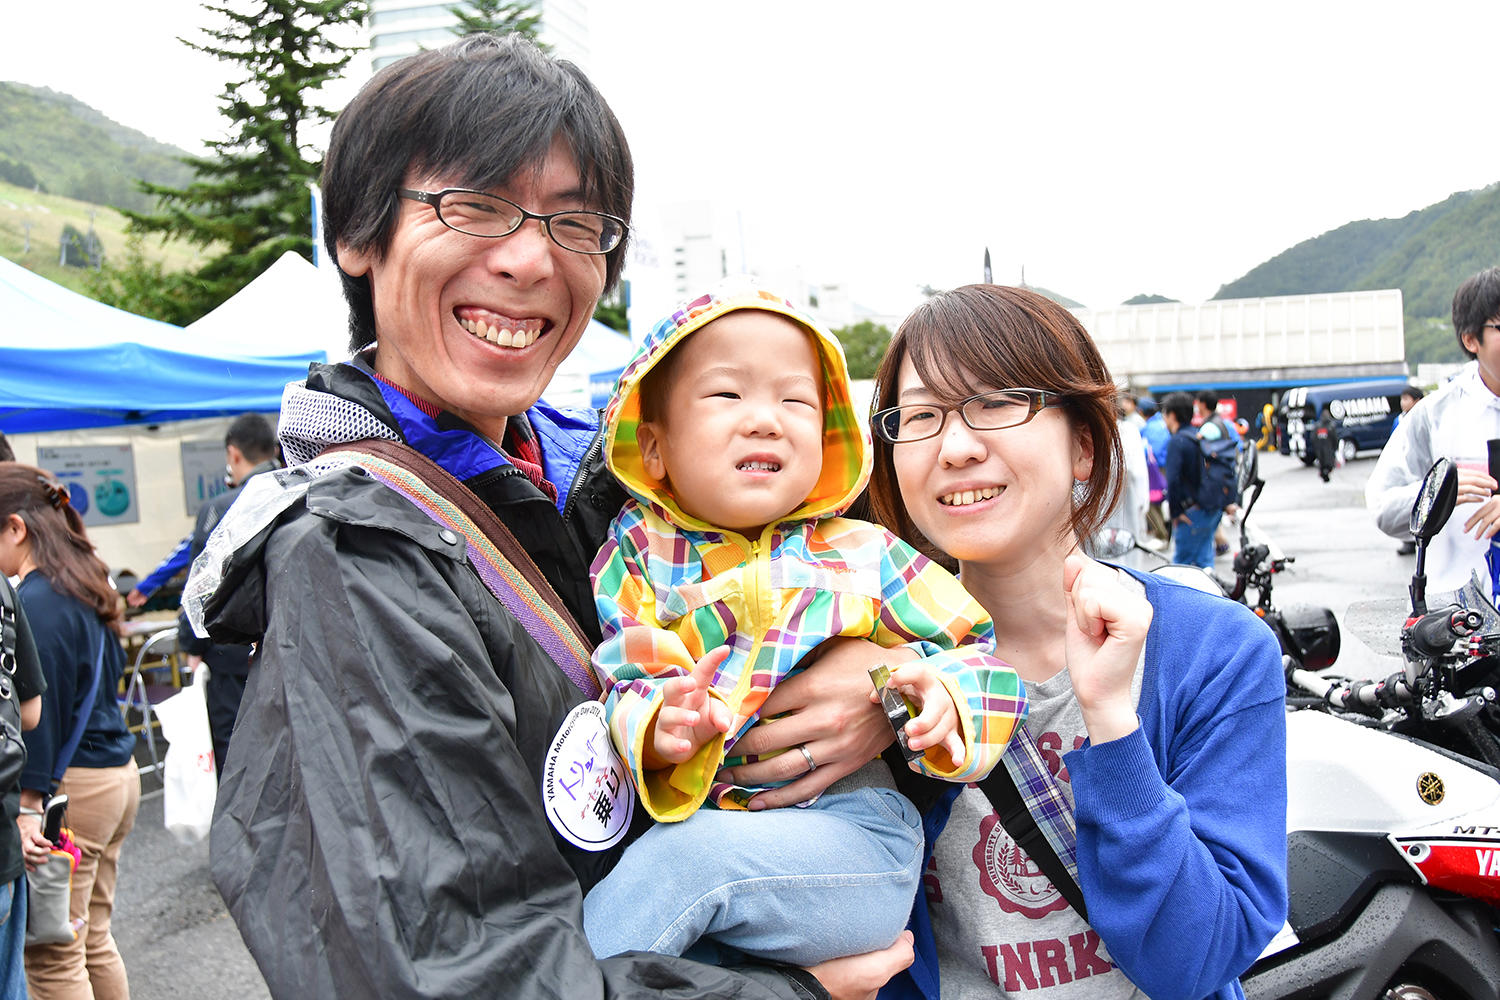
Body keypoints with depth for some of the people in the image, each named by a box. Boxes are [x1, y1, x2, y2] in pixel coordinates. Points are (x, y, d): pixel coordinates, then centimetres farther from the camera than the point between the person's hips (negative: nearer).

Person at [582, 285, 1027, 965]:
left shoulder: (862, 554, 9)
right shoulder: (639, 552, 9)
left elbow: (975, 648, 14)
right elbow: (617, 682, 1)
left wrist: (943, 701, -9)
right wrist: (655, 733, -22)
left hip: (852, 824, 0)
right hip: (691, 818, 1)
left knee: (683, 858, -29)